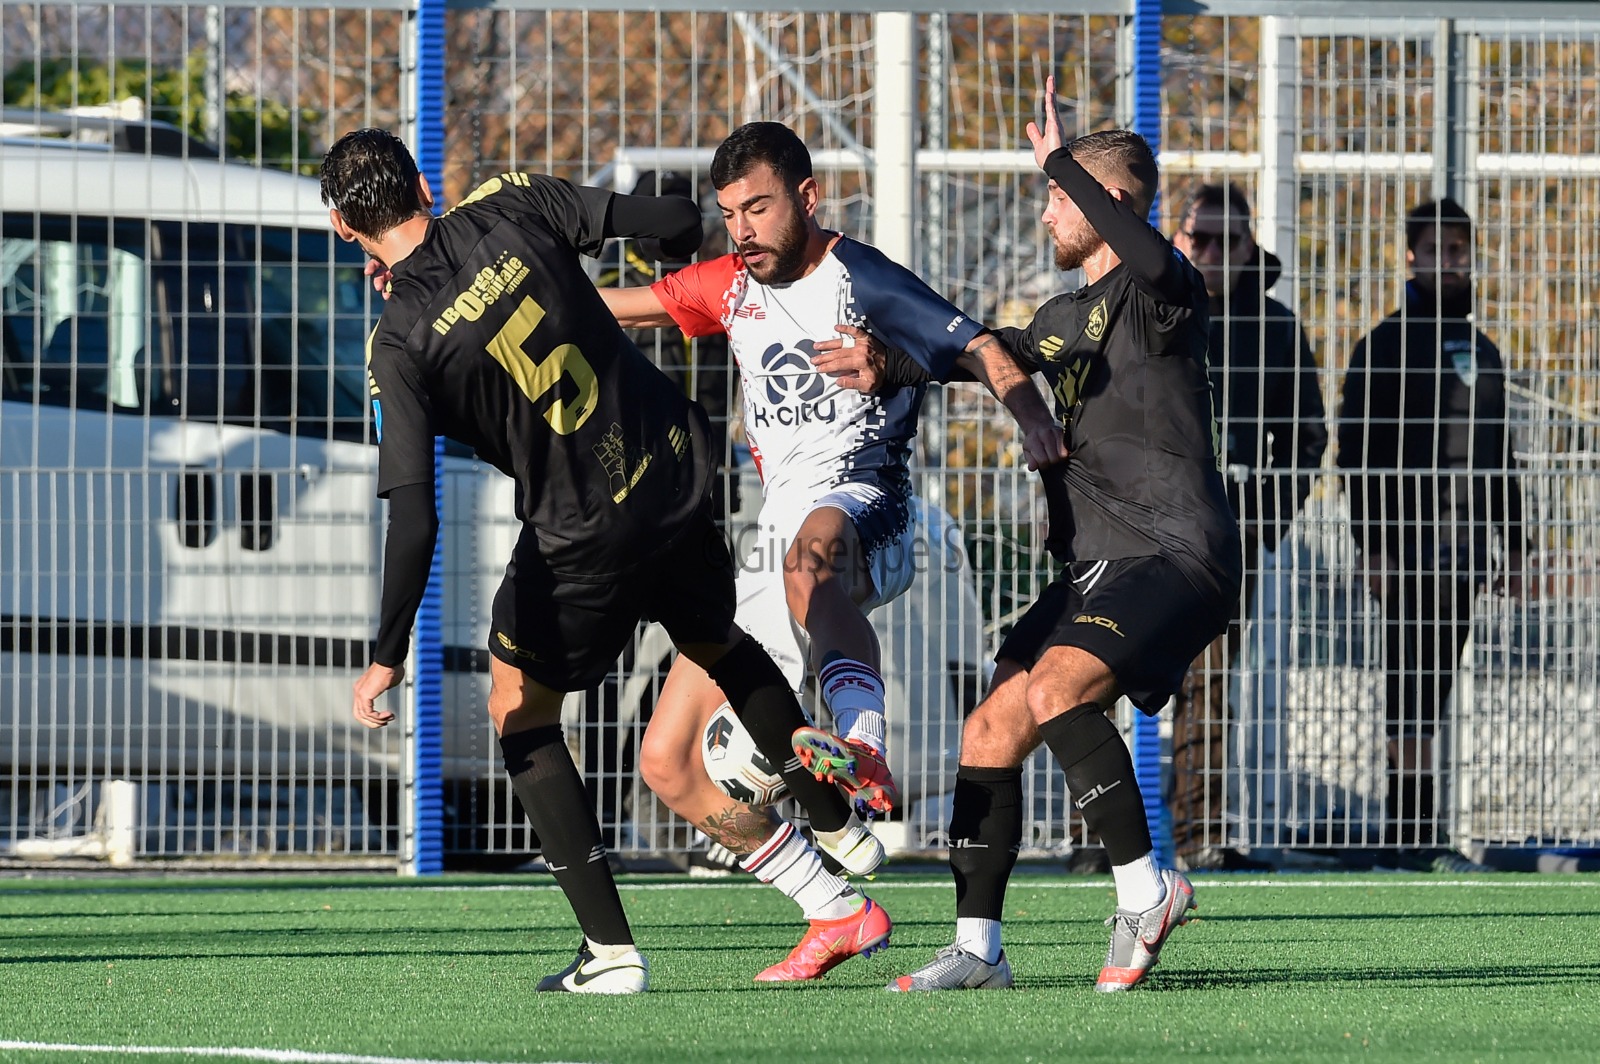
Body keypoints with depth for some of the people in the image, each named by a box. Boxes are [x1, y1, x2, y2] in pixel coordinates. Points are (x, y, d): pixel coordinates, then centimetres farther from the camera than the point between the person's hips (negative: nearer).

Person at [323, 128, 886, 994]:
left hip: (582, 534, -4)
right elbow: (676, 224, -5)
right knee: (719, 646, 31)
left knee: (520, 712, 14)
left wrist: (388, 658, -16)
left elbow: (412, 512, -21)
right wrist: (679, 240, 20)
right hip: (674, 471, 5)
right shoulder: (510, 206, -7)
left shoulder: (400, 344, -16)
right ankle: (841, 828, 39)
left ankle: (611, 948, 8)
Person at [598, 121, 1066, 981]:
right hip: (776, 534, 8)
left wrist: (1032, 416, -33)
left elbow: (975, 345, -13)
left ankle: (864, 751, -68)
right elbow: (609, 306, 29)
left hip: (858, 500, -8)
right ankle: (835, 913, 8)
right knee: (669, 764, 2)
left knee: (809, 555, -47)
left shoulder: (858, 278, -3)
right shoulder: (732, 288, 18)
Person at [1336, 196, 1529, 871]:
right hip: (1409, 543, -7)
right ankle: (1416, 832, -13)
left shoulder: (1481, 352, 19)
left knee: (1432, 689, 7)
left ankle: (1405, 825, 10)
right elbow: (1356, 453, -8)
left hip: (1464, 550, 7)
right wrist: (1373, 547, -15)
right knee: (1412, 685, -10)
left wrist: (1512, 543, 17)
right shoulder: (1386, 346, -3)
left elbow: (1498, 457, 24)